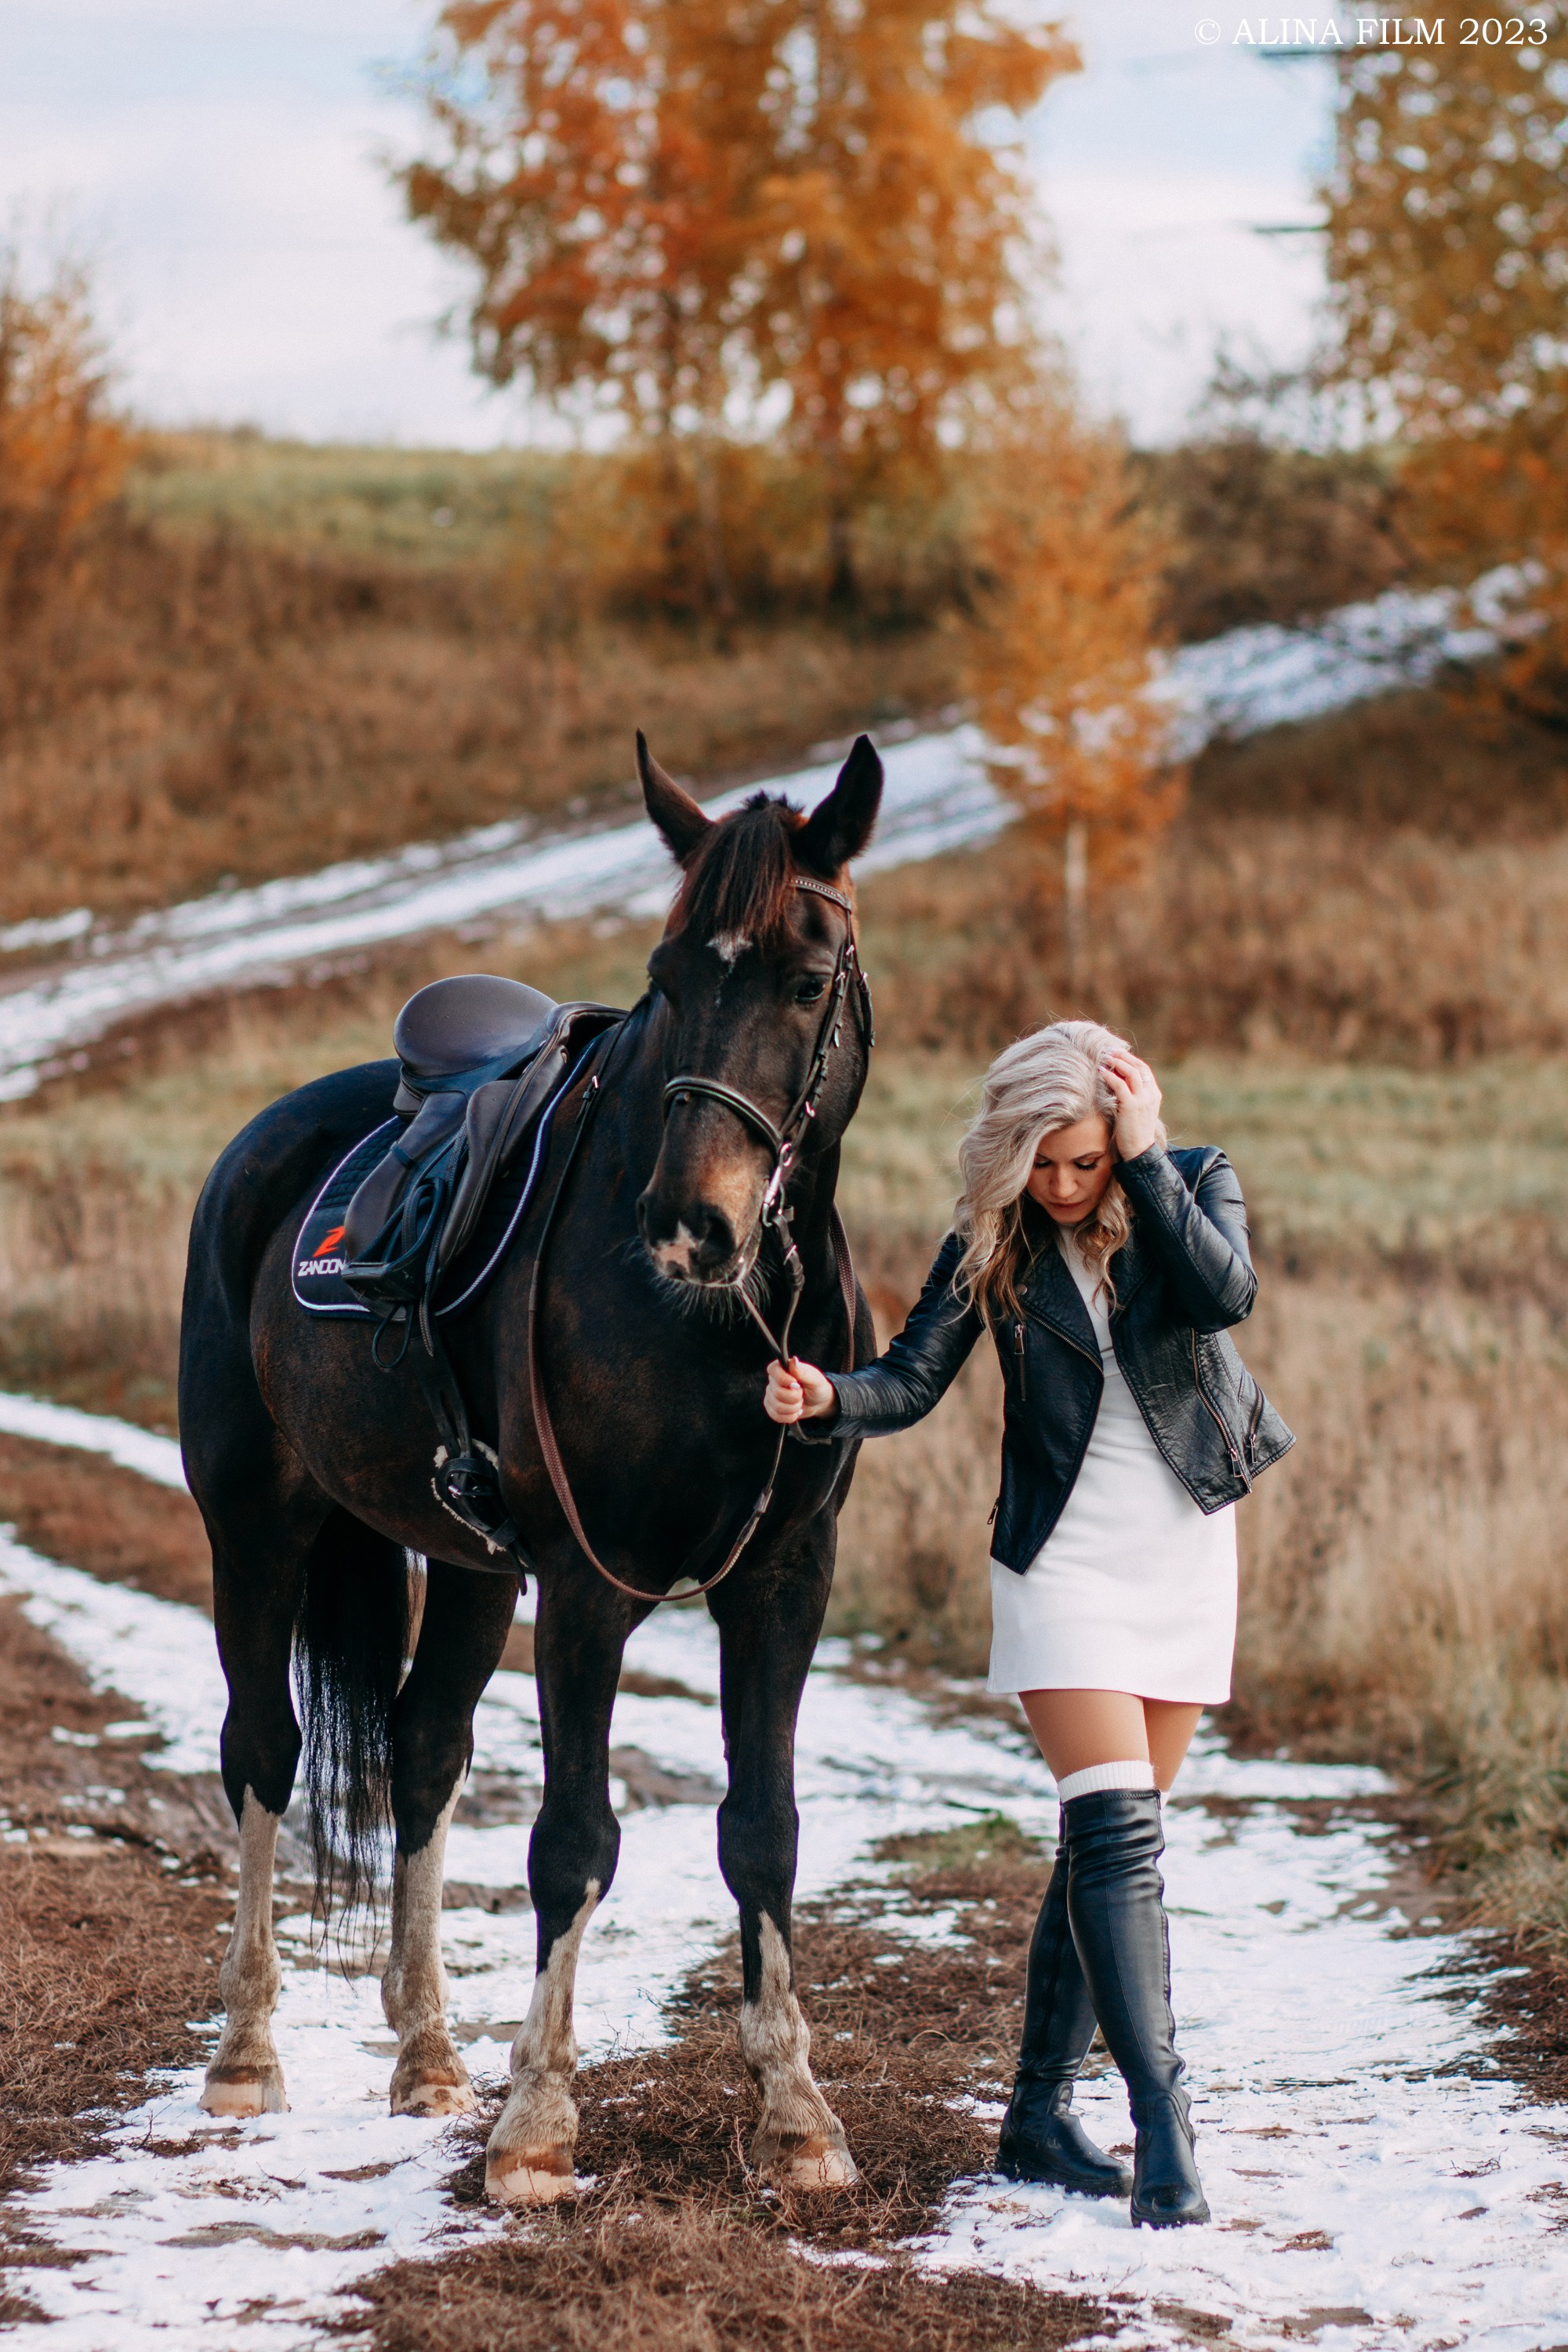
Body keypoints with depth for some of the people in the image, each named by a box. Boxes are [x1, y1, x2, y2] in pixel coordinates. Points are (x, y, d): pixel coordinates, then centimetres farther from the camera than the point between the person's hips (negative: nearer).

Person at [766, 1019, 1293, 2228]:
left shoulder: (1198, 1180, -2)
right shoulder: (994, 1238, -3)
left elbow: (1225, 1294, -21)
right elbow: (914, 1376, -10)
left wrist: (1145, 1160, -22)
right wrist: (828, 1398, -30)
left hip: (1188, 1552, 2)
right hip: (1065, 1561, -2)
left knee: (1110, 1844, 6)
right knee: (1116, 1833, -15)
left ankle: (1040, 2109, 15)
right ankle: (1163, 2121, -18)